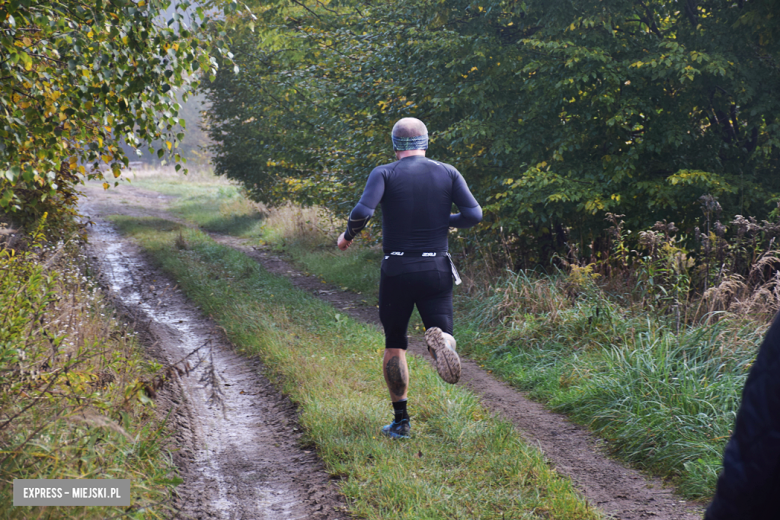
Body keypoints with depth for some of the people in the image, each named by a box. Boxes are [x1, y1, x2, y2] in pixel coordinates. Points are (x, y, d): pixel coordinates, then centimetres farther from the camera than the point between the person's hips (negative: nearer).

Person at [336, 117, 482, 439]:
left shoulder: (384, 174, -3)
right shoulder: (447, 173, 3)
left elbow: (362, 212, -19)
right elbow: (474, 215, -6)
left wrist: (348, 235, 1)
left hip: (397, 270, 0)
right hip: (437, 269, 1)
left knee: (394, 346, 14)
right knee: (442, 335, 6)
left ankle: (401, 421, 13)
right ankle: (440, 340, -32)